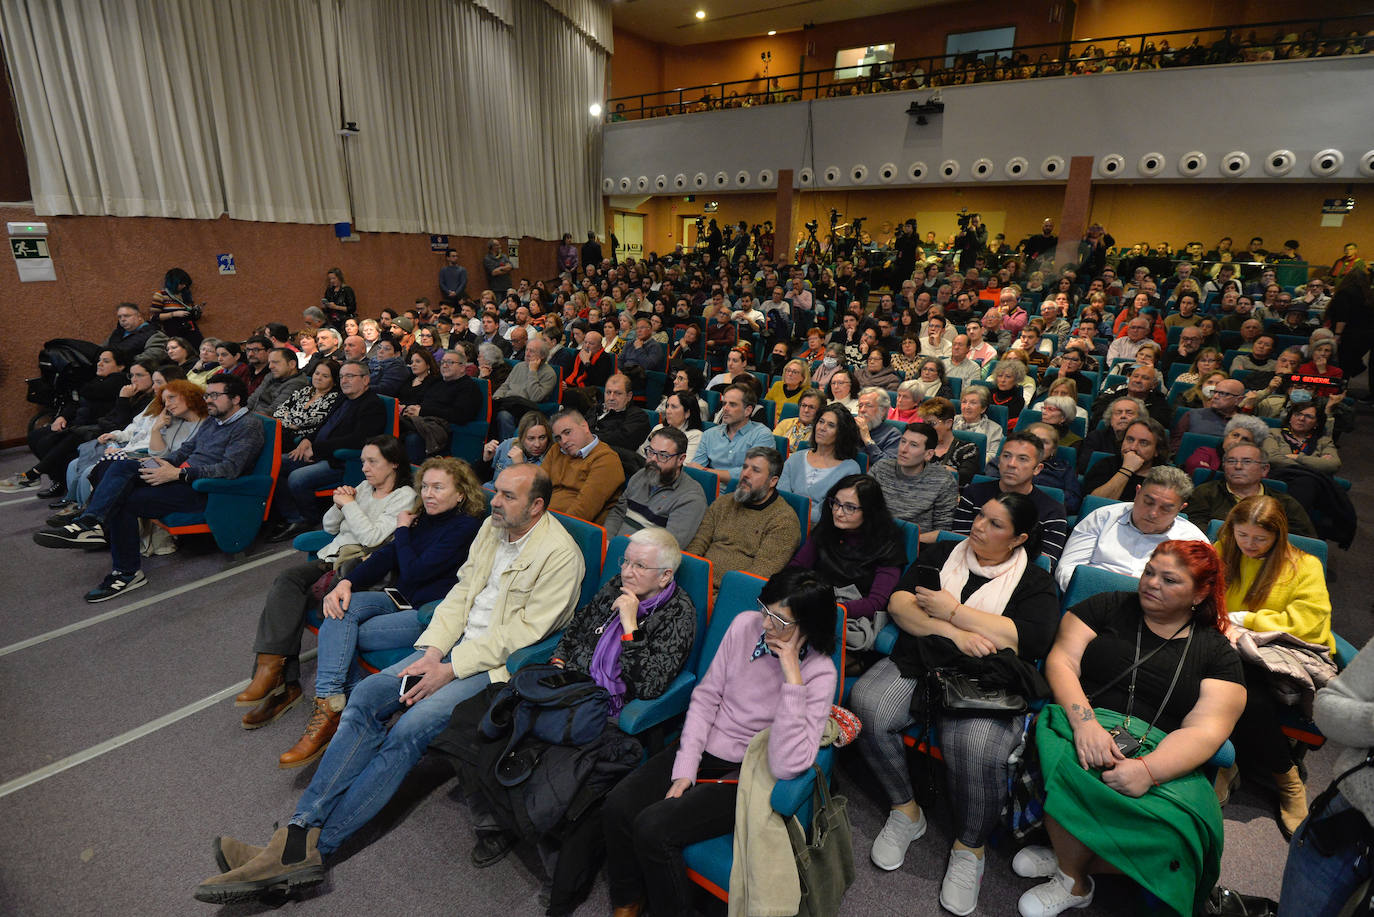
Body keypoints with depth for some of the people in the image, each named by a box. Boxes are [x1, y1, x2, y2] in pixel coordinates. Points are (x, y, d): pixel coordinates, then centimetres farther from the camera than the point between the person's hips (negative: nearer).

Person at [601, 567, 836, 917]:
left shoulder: (819, 674, -19)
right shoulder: (746, 625, -6)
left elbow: (787, 766, -29)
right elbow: (706, 695, 1)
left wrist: (792, 678, -33)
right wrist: (685, 768, -6)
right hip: (703, 749, 5)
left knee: (652, 827, -21)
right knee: (618, 806, -13)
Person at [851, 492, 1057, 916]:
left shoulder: (1035, 581, 9)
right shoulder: (942, 554, 15)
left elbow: (1032, 640, -10)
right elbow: (898, 602, 4)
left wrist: (952, 611, -9)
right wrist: (955, 633, -11)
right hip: (918, 661, 3)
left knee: (977, 747, -32)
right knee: (867, 706, -25)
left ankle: (969, 847, 0)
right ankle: (905, 811, 0)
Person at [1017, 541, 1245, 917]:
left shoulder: (1217, 652, 11)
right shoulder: (1107, 607, 12)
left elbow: (1205, 730, -2)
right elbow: (1061, 662, 2)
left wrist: (1148, 769, -21)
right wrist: (1085, 721, -17)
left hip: (1161, 755, 1)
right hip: (1081, 723, 0)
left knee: (1179, 823, -32)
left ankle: (1067, 860, -7)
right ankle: (1073, 884, -9)